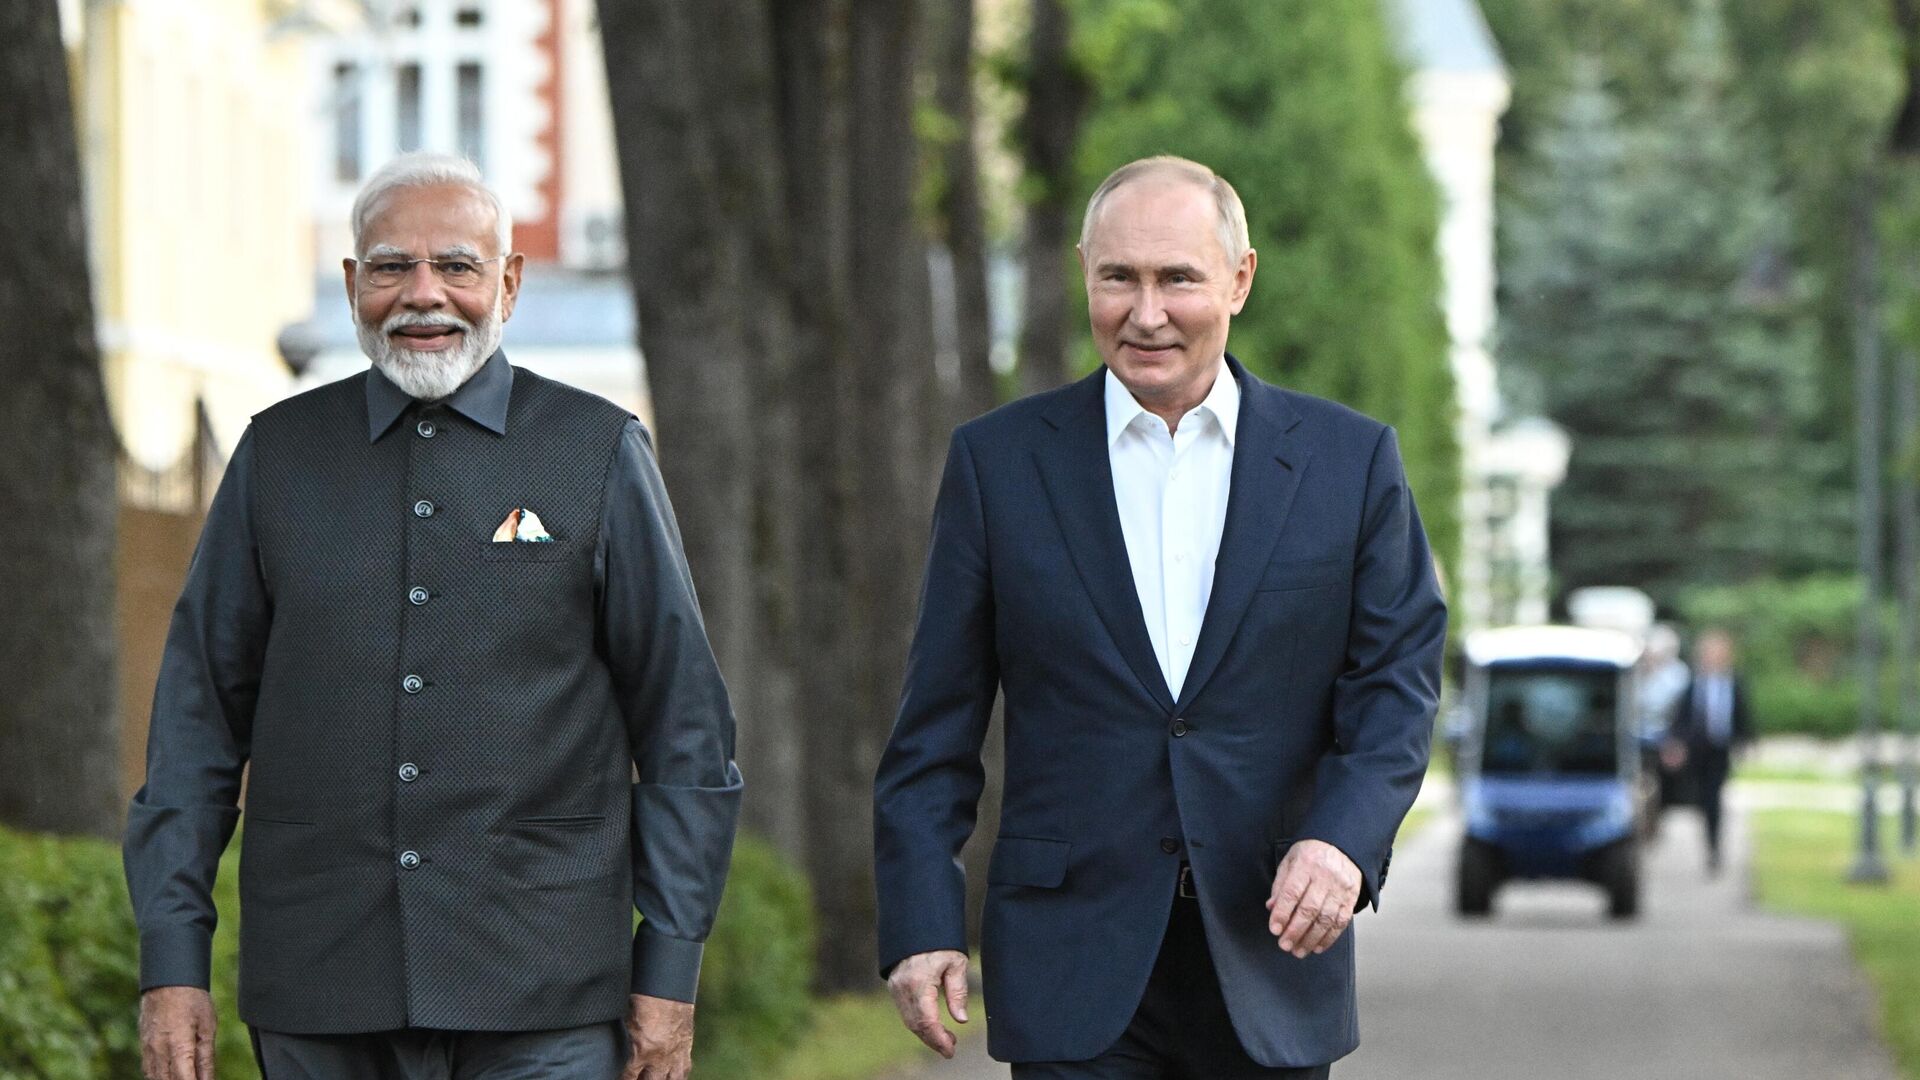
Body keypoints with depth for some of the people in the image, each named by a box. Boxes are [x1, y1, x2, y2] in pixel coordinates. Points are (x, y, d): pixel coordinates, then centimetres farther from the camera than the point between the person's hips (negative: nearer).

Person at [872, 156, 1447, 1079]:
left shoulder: (1349, 460, 5)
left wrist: (1346, 837, -16)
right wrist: (922, 923, -4)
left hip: (1268, 949, 1)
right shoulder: (998, 461, 4)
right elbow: (937, 722, 4)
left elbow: (1398, 681, 2)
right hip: (1074, 960, -1)